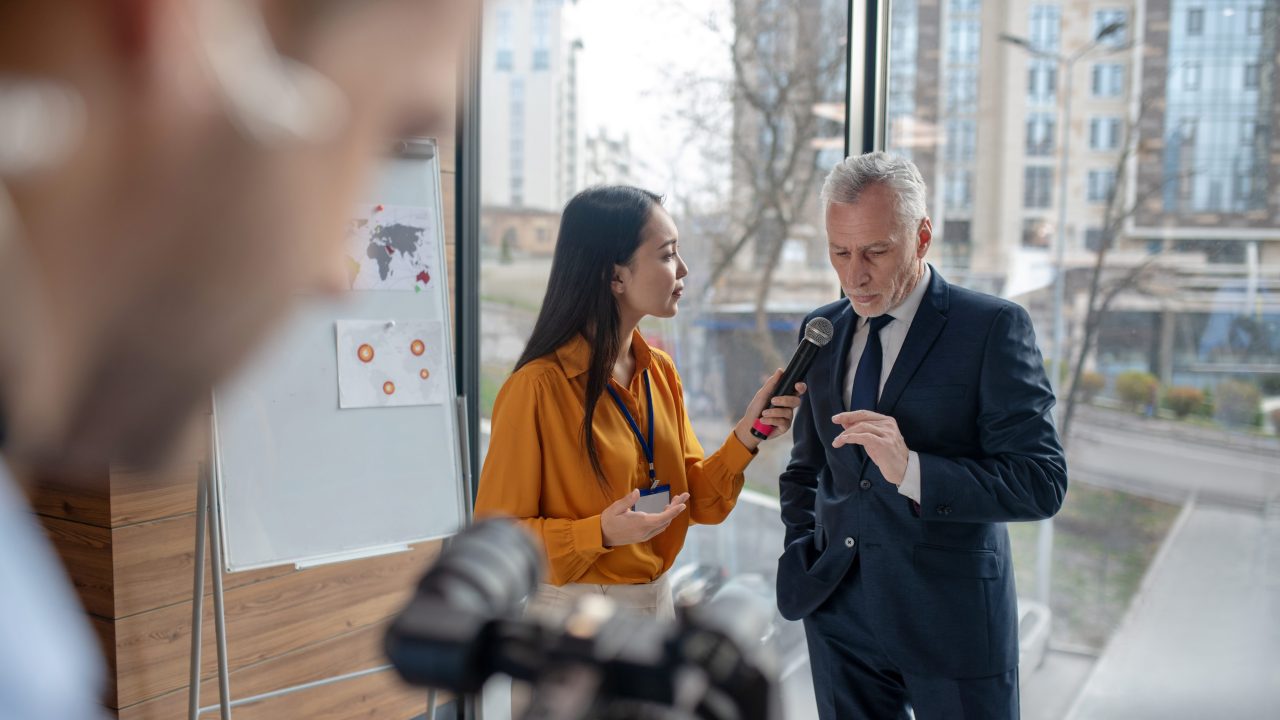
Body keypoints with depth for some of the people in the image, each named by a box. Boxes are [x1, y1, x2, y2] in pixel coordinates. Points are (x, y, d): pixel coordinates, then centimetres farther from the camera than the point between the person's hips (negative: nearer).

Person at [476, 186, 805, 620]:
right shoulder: (536, 387, -20)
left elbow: (696, 500, 2)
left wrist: (745, 437, -14)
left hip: (658, 600, 7)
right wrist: (600, 533, -28)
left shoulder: (661, 371, 0)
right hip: (576, 608, -6)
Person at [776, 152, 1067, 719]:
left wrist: (911, 470, -26)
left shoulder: (993, 327, -10)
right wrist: (799, 549, 4)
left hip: (950, 617, -4)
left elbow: (1041, 483, -15)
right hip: (840, 611, 5)